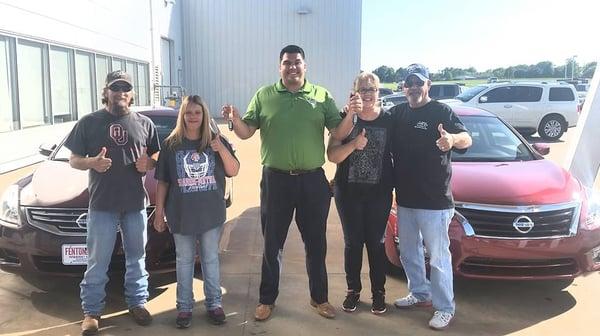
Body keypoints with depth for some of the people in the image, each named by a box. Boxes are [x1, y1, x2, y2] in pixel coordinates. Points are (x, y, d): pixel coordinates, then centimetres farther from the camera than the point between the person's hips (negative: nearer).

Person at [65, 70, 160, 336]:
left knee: (137, 257, 13)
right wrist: (91, 162, -17)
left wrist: (148, 163, -10)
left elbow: (157, 158, 13)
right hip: (102, 204, -2)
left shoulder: (144, 123, 8)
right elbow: (73, 159, 4)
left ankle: (137, 303, 28)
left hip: (136, 203, 2)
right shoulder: (89, 122, 2)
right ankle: (91, 311, 18)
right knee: (98, 262, 4)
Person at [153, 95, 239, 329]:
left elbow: (233, 171, -4)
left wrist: (222, 150, -20)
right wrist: (159, 213, 1)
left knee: (211, 259, 11)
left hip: (212, 213, 0)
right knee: (184, 261, 10)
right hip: (181, 214, 0)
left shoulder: (216, 141, 0)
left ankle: (214, 303, 23)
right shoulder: (171, 144, 0)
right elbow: (162, 182, 3)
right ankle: (184, 307, 21)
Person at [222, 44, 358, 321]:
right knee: (272, 244, 10)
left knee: (316, 243, 12)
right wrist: (235, 119, -20)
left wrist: (350, 114, -19)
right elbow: (246, 133, 1)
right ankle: (267, 299, 26)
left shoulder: (322, 96, 3)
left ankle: (319, 297, 30)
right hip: (275, 179, 0)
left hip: (312, 179, 1)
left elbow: (338, 133, 0)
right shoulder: (264, 96, 3)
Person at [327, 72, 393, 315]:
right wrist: (353, 144, -27)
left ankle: (378, 292, 21)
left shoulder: (389, 120, -1)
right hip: (348, 191, 0)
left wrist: (394, 184, -4)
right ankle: (353, 290, 23)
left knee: (376, 242, 7)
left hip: (379, 192, 0)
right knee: (352, 242, 7)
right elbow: (332, 156, -10)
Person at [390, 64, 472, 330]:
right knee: (408, 252, 18)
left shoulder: (441, 111, -7)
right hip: (404, 198, 6)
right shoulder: (397, 113, 9)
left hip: (434, 199, -6)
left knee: (438, 256, 2)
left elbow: (467, 139, -18)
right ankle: (420, 293, 36)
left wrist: (453, 139, -42)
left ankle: (444, 308, 14)